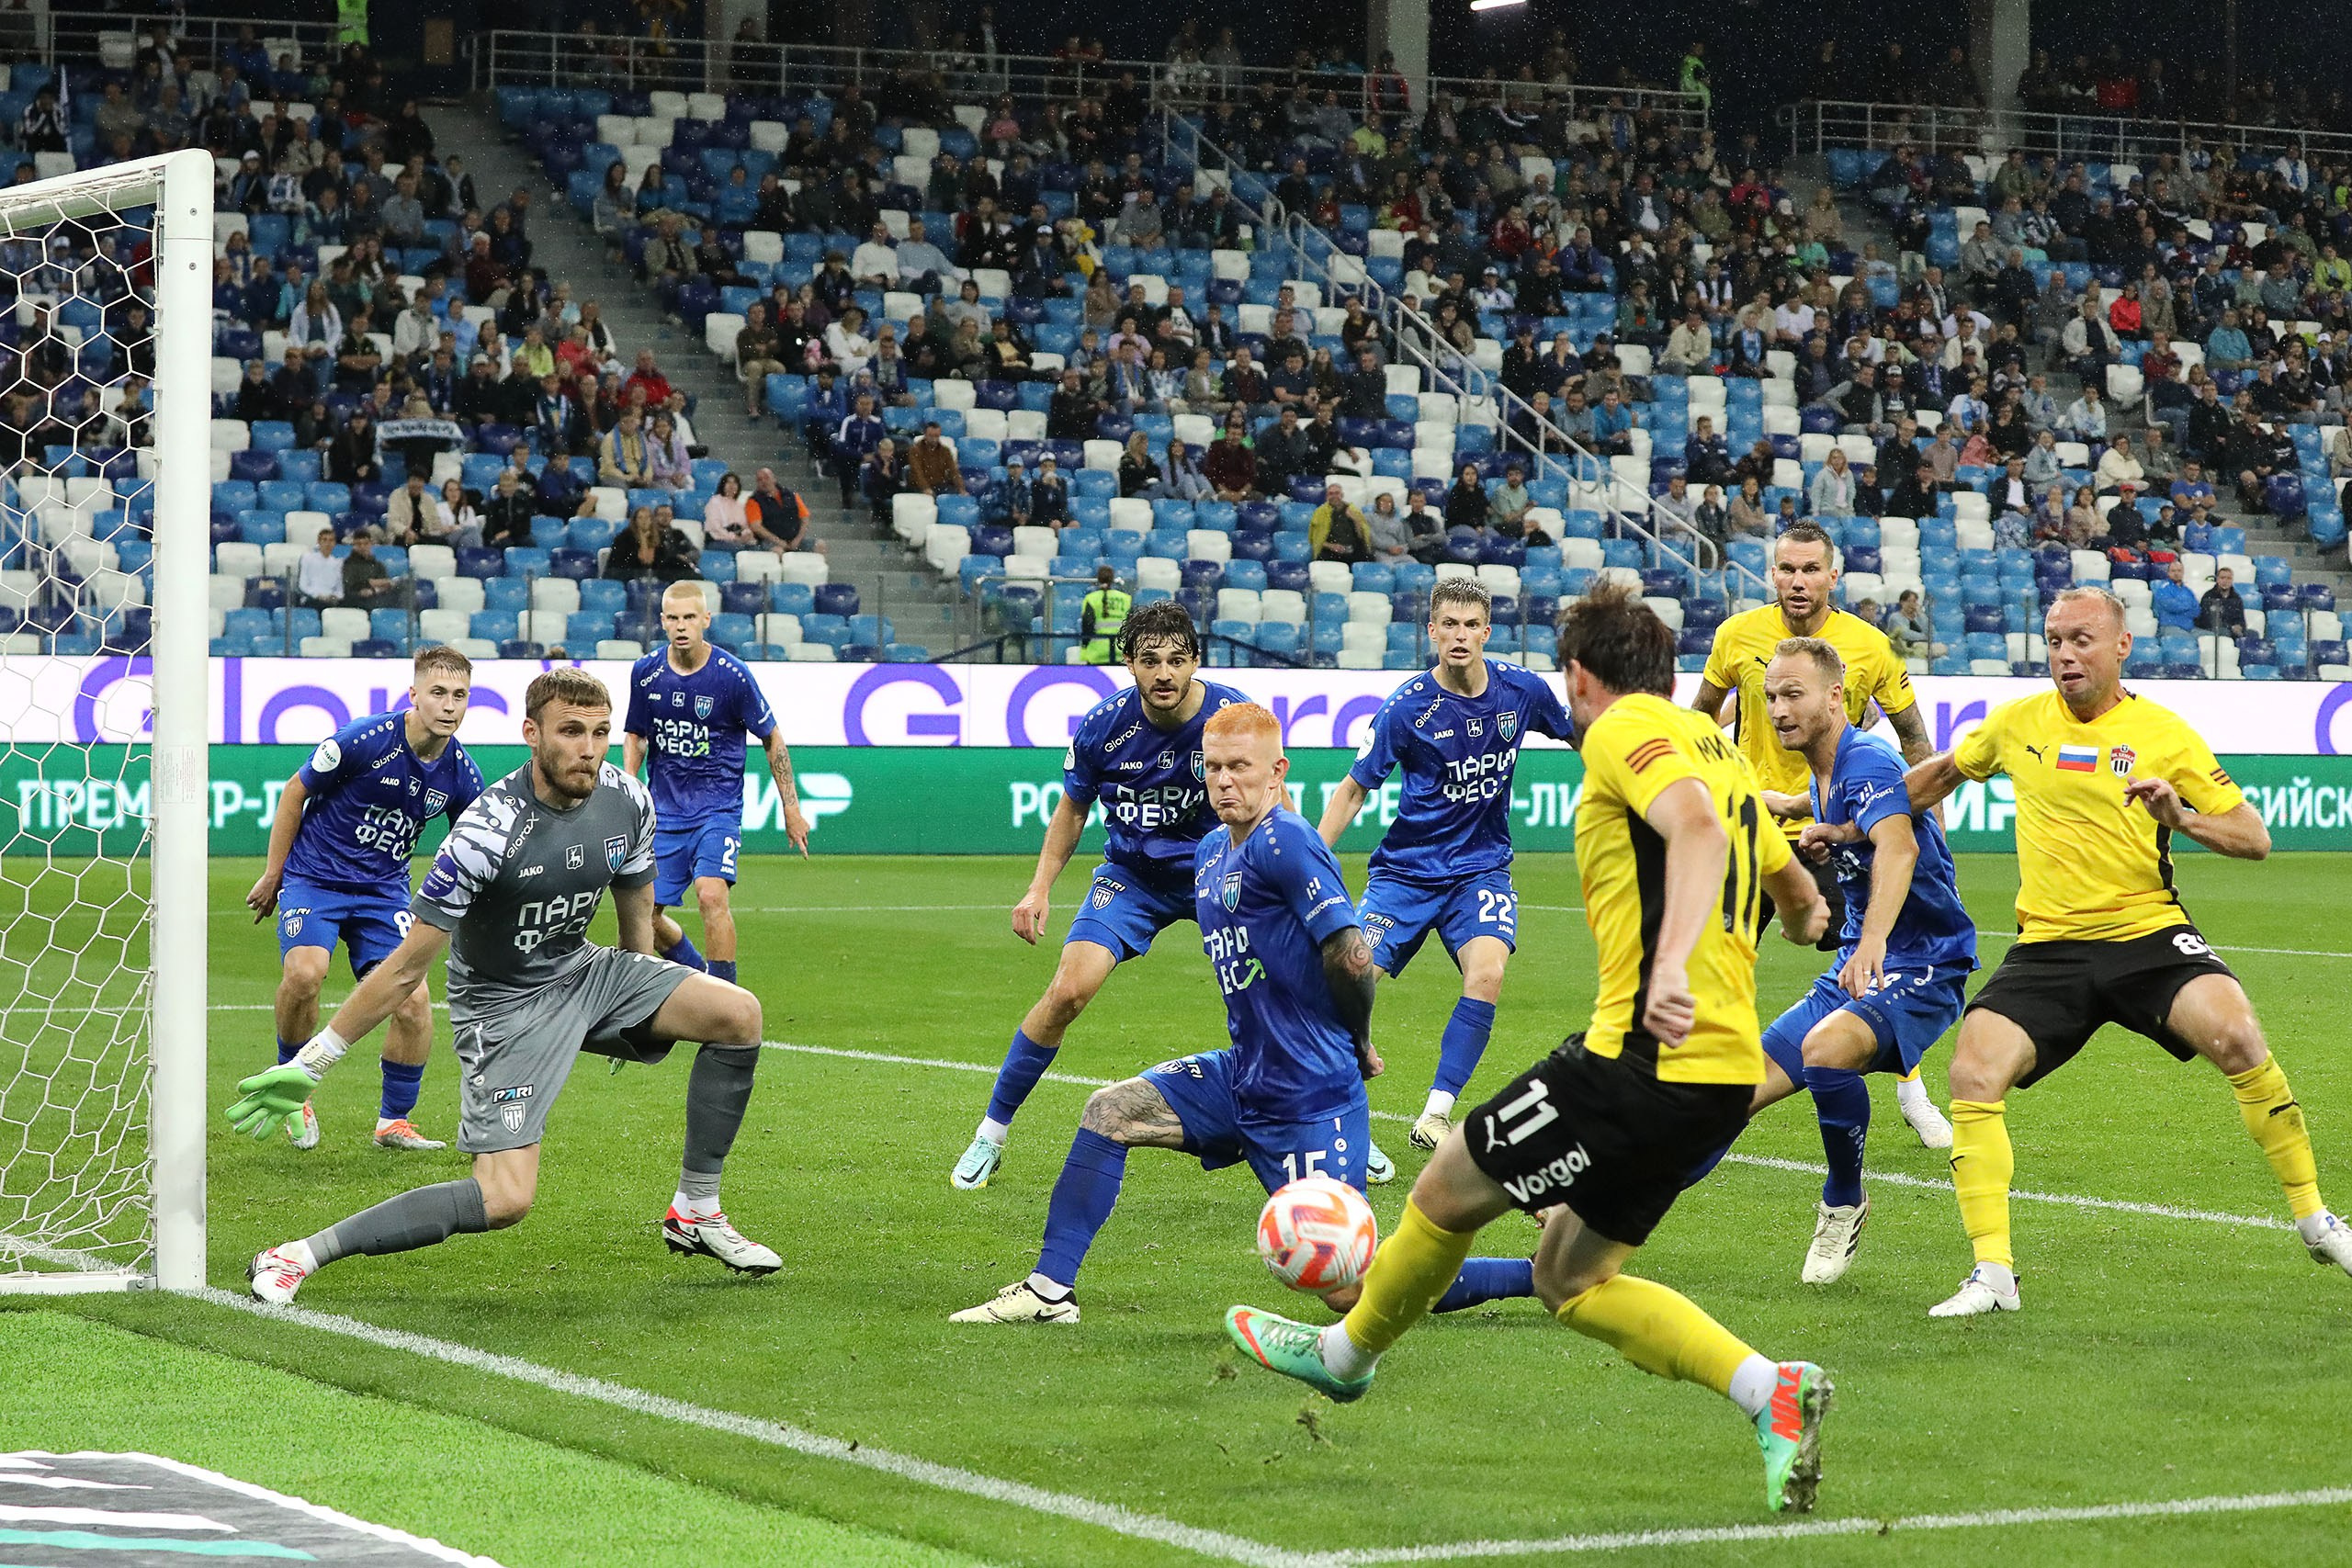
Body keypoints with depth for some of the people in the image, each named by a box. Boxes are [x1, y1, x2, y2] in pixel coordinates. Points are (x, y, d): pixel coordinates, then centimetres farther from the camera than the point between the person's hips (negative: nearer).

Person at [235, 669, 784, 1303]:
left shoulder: (627, 800, -10)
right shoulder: (488, 831, -28)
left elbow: (636, 907, 13)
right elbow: (406, 970, -22)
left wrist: (644, 1021, 25)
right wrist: (308, 1065, -22)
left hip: (584, 971, 7)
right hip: (502, 1005, -6)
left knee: (739, 1014, -10)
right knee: (506, 1199, -20)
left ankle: (695, 1214, 4)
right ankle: (299, 1256, -14)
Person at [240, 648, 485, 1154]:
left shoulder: (460, 773, -5)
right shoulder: (363, 740, -19)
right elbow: (295, 792, -5)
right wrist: (271, 876, -1)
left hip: (384, 889, 4)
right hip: (314, 878, -4)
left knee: (414, 1000, -11)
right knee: (304, 973, -28)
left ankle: (394, 1122, 9)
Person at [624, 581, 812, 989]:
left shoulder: (732, 675, -11)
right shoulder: (645, 672, -1)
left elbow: (772, 739, 0)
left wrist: (792, 809, 0)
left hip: (717, 808, -4)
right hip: (662, 810, 4)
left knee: (711, 895, -26)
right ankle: (696, 972, 30)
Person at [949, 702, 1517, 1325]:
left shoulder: (1285, 842, -17)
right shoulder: (1211, 852, 12)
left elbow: (1352, 956, -22)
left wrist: (1359, 1046, -5)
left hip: (1309, 1099, -9)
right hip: (1242, 1080, 9)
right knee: (1109, 1110, 5)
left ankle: (1549, 1273, 0)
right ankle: (1049, 1290, 12)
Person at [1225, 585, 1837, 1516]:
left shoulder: (1625, 730, -7)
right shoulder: (1714, 747, 20)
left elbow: (1696, 826, -28)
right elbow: (1799, 897, 33)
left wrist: (1672, 965, -40)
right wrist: (1802, 919, 57)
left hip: (1647, 1054, -9)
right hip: (1725, 1069, 9)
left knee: (1448, 1186, 10)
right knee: (1567, 1280, 15)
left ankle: (1348, 1352, 31)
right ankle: (1769, 1389, 1)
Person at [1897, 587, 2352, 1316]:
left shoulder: (2163, 732, 0)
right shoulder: (2016, 723, 7)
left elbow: (2255, 838, 0)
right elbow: (1944, 772, 28)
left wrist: (2183, 817, -18)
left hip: (2148, 932, -2)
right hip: (2048, 947, 2)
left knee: (2236, 1036, -27)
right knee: (1973, 1072, -19)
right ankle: (1993, 1274, -10)